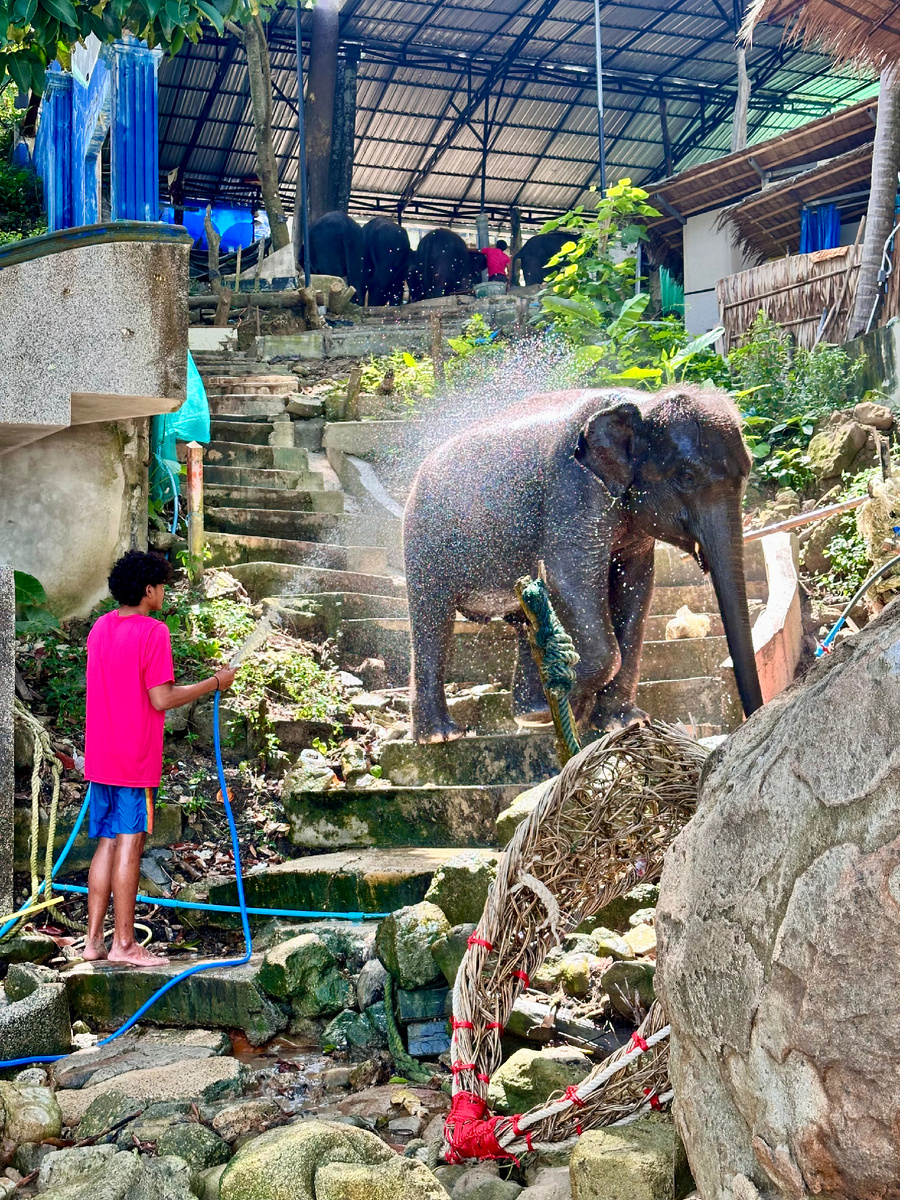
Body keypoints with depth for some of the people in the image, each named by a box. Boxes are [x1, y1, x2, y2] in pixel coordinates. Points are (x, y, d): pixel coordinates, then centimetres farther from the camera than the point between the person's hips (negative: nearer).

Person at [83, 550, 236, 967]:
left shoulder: (100, 627, 10)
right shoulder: (152, 632, -13)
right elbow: (161, 699, -17)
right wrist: (213, 683, -7)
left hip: (100, 758, 7)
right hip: (136, 760, -7)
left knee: (107, 844, 13)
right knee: (129, 846, -2)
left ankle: (94, 940, 15)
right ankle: (123, 944, 4)